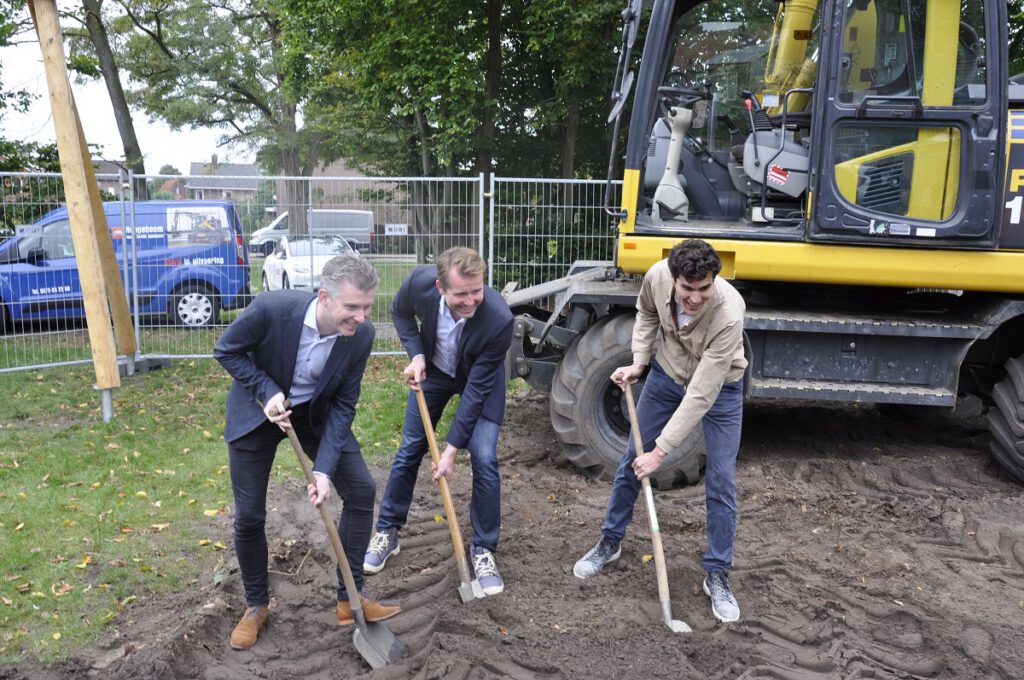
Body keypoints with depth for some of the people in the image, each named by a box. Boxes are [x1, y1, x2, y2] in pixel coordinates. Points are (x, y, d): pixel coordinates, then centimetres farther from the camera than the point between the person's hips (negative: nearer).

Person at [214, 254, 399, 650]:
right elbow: (226, 351, -14)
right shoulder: (272, 309, -33)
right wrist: (267, 391, -26)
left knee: (361, 489, -5)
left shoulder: (361, 335, -24)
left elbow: (343, 405, -15)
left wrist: (324, 469, -22)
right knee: (249, 516, 1)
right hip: (259, 410, -2)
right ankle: (256, 606, 26)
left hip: (316, 413, 3)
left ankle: (350, 601, 10)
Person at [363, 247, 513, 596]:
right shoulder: (421, 281, -31)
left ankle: (483, 549, 8)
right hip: (433, 370, 3)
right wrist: (416, 355, -20)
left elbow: (477, 388, -30)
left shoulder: (499, 319, -39)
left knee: (484, 460, -11)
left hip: (480, 380, -2)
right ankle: (387, 533, 25)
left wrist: (451, 449, -27)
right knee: (409, 450, 6)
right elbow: (400, 312, -5)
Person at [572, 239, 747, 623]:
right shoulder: (657, 276, -26)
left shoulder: (729, 313, -39)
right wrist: (638, 362, -8)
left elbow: (701, 394, -36)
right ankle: (610, 542, 30)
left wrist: (660, 451, -33)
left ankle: (717, 575, 15)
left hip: (718, 388, -4)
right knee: (632, 461, 10)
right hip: (667, 374, 4)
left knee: (721, 483, -3)